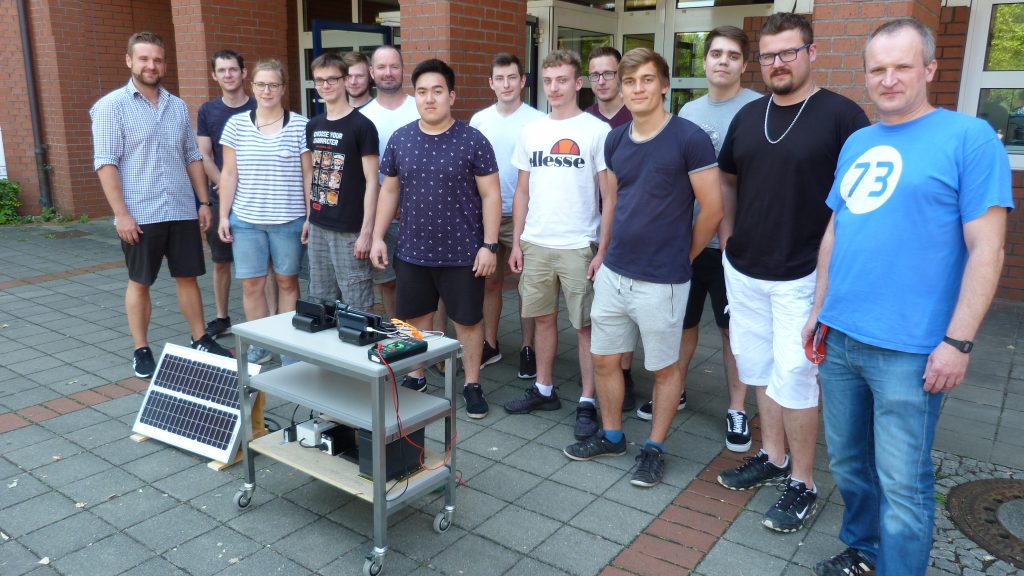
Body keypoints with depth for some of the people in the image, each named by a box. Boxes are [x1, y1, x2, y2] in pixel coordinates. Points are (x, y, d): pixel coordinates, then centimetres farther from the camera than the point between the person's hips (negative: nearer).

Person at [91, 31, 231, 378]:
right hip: (140, 215, -4)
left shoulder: (178, 106, 10)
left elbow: (192, 157, 14)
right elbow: (105, 164, -10)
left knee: (188, 277, 11)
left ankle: (200, 340, 22)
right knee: (139, 283, 7)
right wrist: (121, 214, -15)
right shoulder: (111, 106, -5)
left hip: (182, 211, 4)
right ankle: (141, 351, 17)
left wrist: (203, 201, 9)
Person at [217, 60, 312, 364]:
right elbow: (229, 173, 7)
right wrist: (223, 215, 3)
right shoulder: (236, 124, 4)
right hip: (245, 220, 2)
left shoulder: (300, 125, -1)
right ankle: (260, 344, 19)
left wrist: (311, 217, -4)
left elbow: (308, 175, 0)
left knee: (287, 282, 8)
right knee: (251, 285, 5)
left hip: (289, 220, -2)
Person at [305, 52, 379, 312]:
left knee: (356, 305, -2)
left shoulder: (361, 126, -8)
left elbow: (371, 182, -11)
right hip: (318, 228, 6)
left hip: (350, 231, -6)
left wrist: (366, 232, -15)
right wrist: (309, 217, 14)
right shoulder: (313, 126, 11)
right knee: (321, 300, 13)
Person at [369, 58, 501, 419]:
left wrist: (489, 245, -11)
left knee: (467, 320, 8)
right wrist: (378, 237, 7)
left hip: (462, 253, -3)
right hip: (412, 252, 4)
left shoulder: (473, 141, -8)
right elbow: (389, 191, 11)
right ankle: (415, 377, 34)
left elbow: (491, 195, -7)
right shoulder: (399, 139, 3)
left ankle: (472, 385, 24)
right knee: (414, 319, 15)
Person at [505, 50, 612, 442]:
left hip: (579, 247, -4)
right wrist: (516, 242, 8)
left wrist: (603, 250, -11)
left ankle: (588, 402, 13)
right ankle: (544, 390, 28)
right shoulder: (531, 131, 9)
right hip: (535, 245, 5)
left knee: (585, 325, 3)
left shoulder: (597, 131, -5)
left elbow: (610, 197, -6)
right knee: (543, 318, 14)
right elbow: (522, 192, 13)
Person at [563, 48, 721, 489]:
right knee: (603, 359, 15)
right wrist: (607, 252, 16)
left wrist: (682, 256, 2)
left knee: (664, 368, 10)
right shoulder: (615, 141, 6)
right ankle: (611, 435, 35)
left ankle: (655, 448, 28)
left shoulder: (689, 139, -12)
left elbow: (712, 209, -9)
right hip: (613, 274, 6)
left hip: (661, 282, -6)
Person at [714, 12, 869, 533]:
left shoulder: (842, 115, -9)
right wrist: (726, 237, 11)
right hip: (743, 270, 6)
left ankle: (803, 485, 15)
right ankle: (773, 458, 32)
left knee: (793, 376, -2)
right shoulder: (748, 116, 8)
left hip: (801, 275, -6)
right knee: (759, 367, 15)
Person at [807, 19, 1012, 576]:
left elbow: (986, 249, -11)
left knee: (901, 482, 4)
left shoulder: (969, 137, -7)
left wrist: (957, 341, -15)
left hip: (908, 348, -6)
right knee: (846, 460, 18)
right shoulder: (856, 144, 11)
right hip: (840, 336, 6)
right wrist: (818, 309, 15)